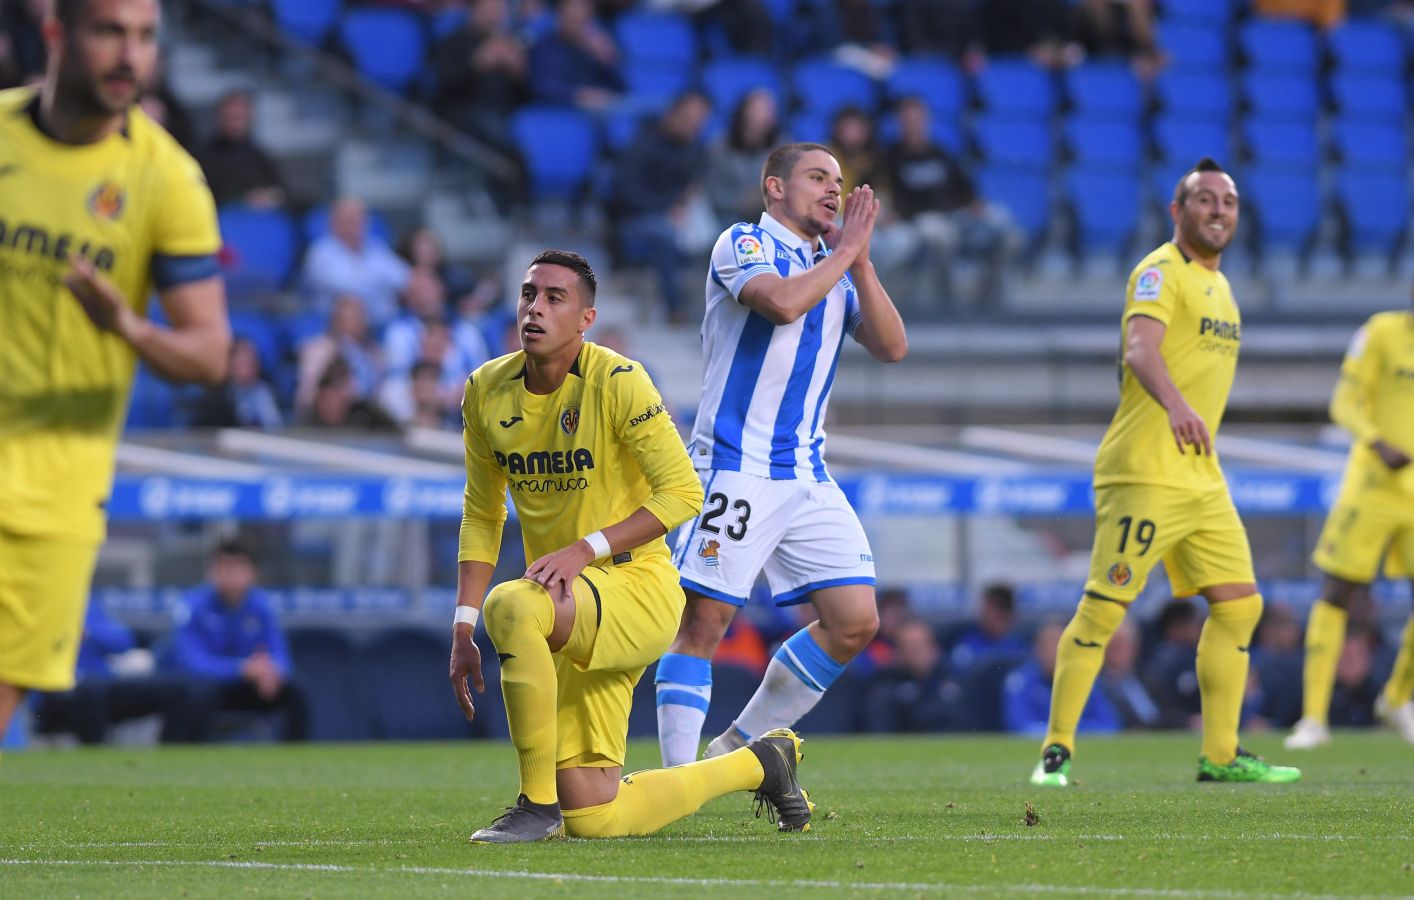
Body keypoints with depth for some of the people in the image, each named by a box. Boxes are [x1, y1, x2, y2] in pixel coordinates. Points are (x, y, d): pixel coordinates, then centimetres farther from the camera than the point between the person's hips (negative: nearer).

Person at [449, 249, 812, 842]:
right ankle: (757, 764, 28)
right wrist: (462, 630, 5)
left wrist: (585, 549, -24)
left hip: (638, 586, -7)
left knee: (510, 606, -37)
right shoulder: (487, 392, 4)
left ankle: (538, 804, -24)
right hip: (569, 605, 7)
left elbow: (684, 493, -15)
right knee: (592, 819, 2)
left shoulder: (617, 382, -14)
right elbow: (481, 515, 13)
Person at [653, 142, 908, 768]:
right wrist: (844, 253, -10)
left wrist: (861, 262, -2)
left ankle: (738, 746, 12)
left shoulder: (835, 268, 18)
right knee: (704, 620, -10)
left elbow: (892, 347, 6)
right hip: (736, 467, -7)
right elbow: (782, 301, -23)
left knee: (856, 621, 0)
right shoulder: (744, 244, -3)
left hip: (808, 476, 7)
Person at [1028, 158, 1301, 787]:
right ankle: (1056, 751, -4)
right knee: (1104, 607, -9)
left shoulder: (1218, 285, 19)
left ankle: (1220, 754, 12)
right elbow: (1142, 347, -28)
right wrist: (1174, 403, -45)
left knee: (1239, 605, 6)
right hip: (1144, 472, -9)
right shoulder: (1161, 271, -10)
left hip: (1201, 476, 9)